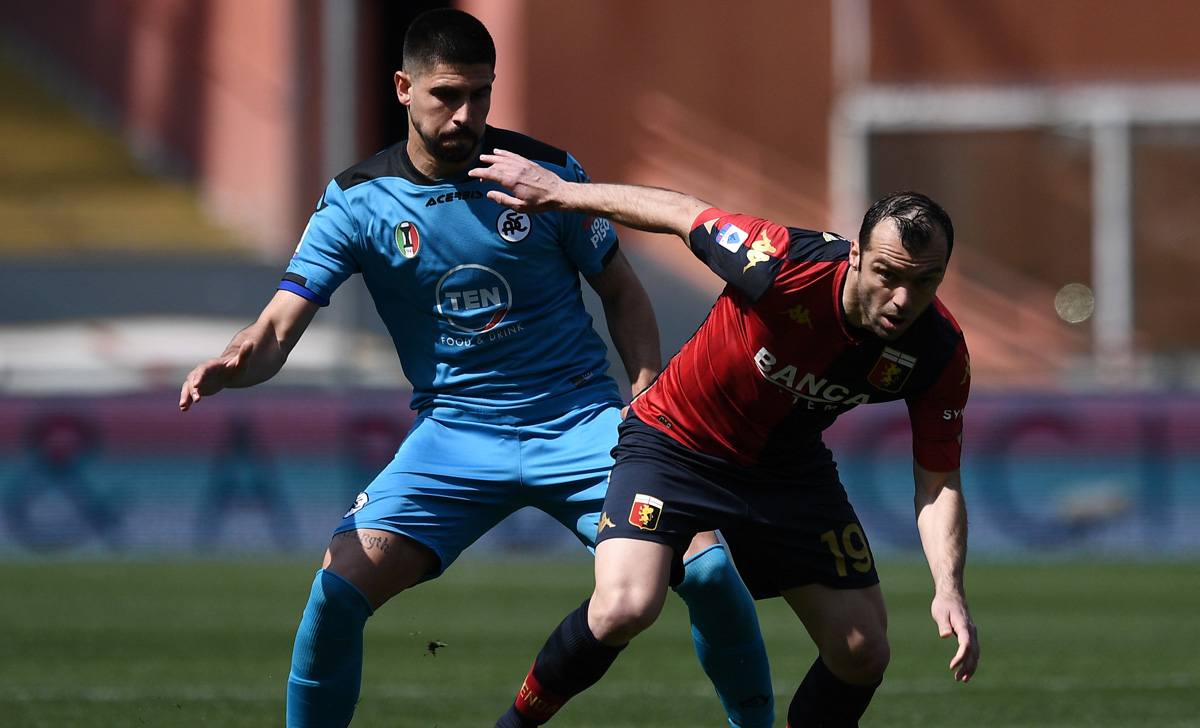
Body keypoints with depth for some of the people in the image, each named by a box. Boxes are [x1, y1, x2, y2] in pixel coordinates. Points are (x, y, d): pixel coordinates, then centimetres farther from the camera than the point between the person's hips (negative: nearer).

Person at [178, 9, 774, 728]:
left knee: (707, 567, -18)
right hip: (453, 432, 1)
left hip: (580, 421, 0)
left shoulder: (548, 174, -4)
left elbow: (622, 292, 8)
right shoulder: (358, 202, -4)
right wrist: (231, 365, -33)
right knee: (338, 590, -18)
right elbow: (278, 329, -10)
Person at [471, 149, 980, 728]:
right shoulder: (783, 267, -33)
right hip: (674, 442, -4)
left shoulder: (940, 354, -21)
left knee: (863, 652, -3)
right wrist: (557, 192, -4)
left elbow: (938, 485, -11)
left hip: (789, 464, 4)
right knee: (623, 609, -26)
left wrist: (948, 589, -28)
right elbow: (682, 213, -15)